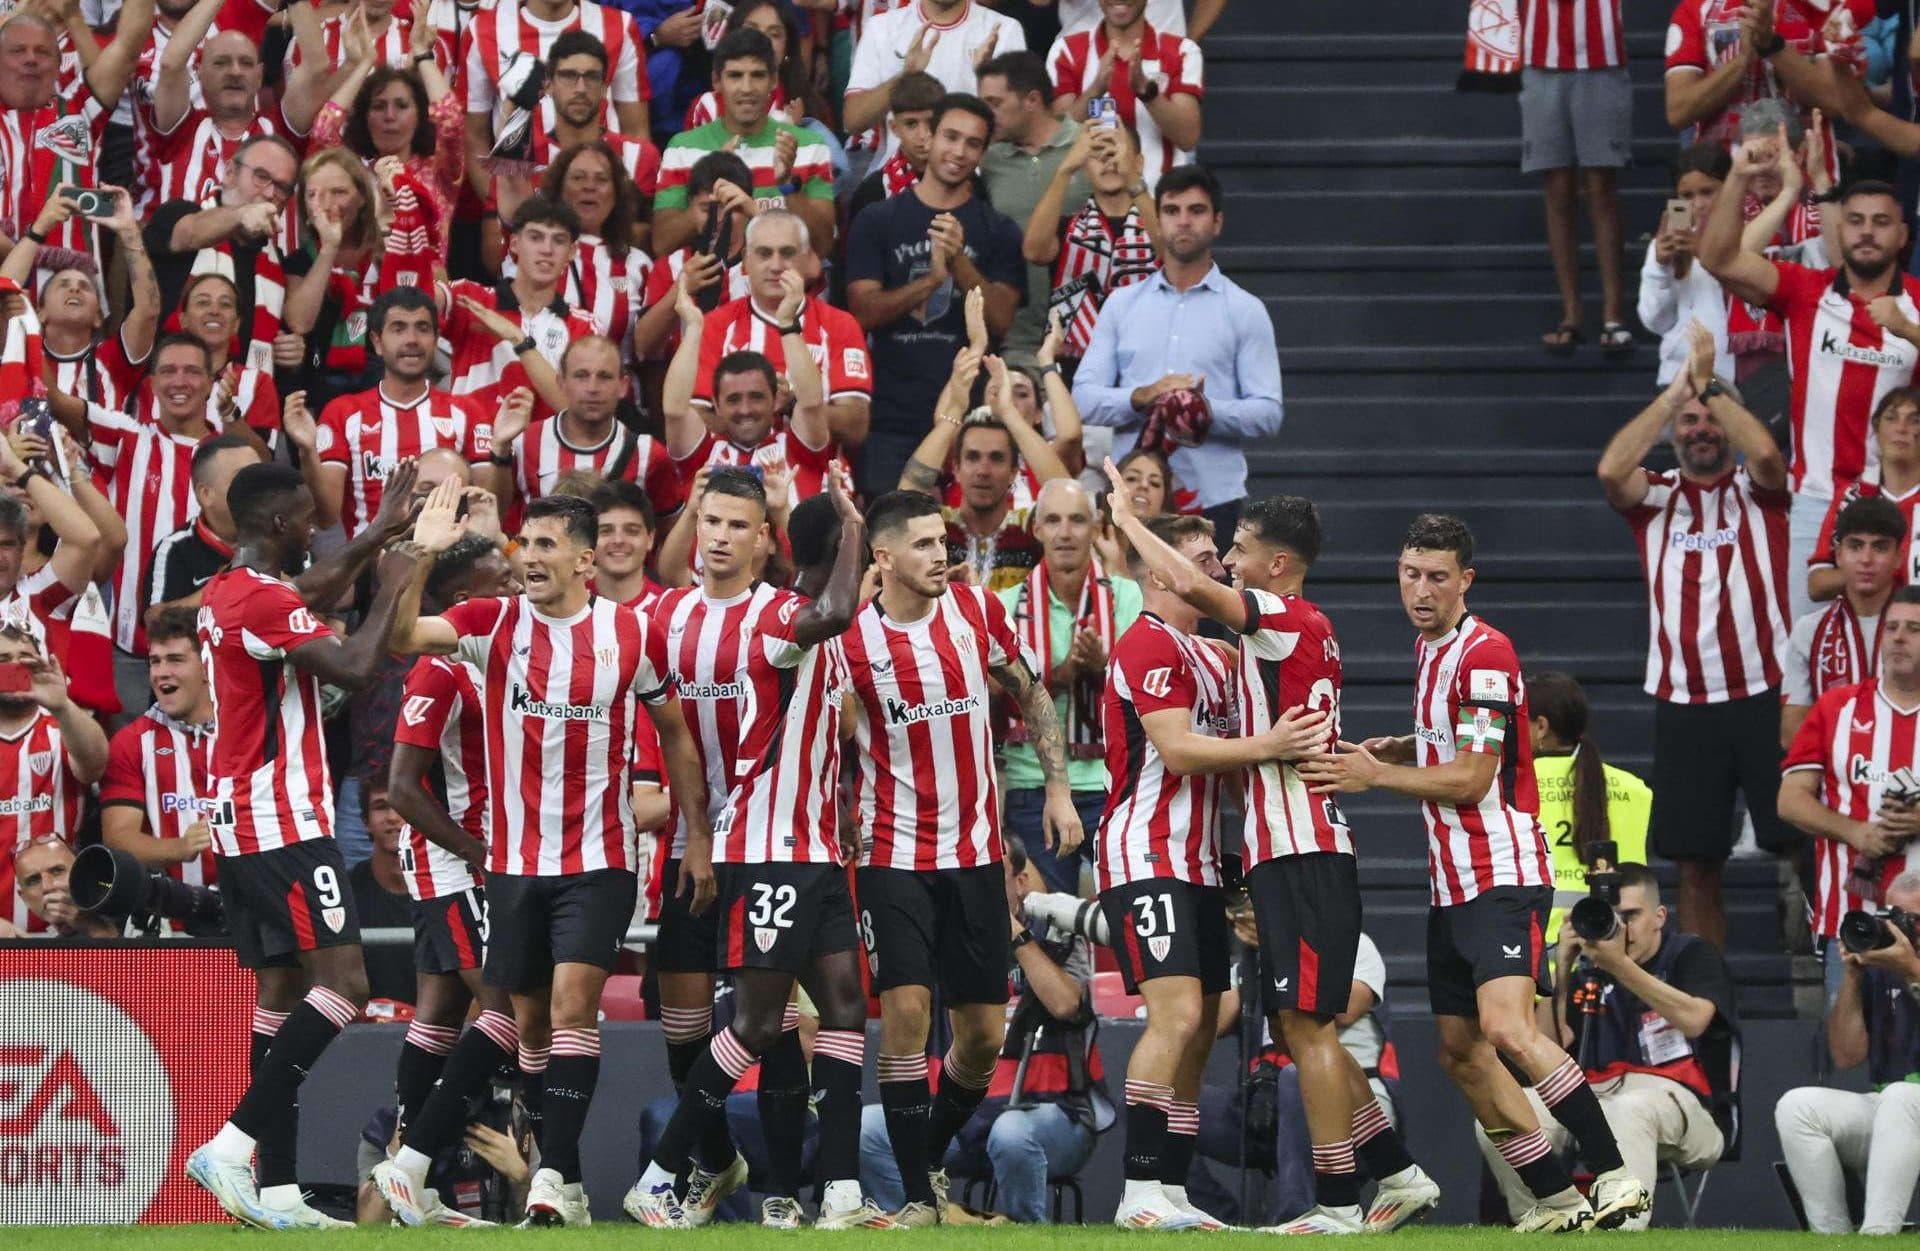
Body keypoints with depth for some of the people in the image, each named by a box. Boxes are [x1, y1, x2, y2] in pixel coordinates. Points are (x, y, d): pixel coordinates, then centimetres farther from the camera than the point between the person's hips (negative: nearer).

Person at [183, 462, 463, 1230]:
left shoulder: (226, 593, 15)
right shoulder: (262, 599, -15)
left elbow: (309, 593, 36)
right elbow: (356, 669, -22)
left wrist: (382, 534, 38)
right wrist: (393, 589, -7)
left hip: (237, 819, 10)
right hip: (283, 820, -10)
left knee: (280, 990, 8)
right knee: (343, 982, -13)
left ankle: (276, 1189, 3)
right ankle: (232, 1146, -20)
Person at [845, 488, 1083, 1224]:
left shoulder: (977, 611, 0)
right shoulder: (851, 639, -9)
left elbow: (1033, 699, 12)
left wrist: (1058, 788, 6)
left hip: (975, 853, 4)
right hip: (894, 854, -4)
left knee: (984, 1032, 5)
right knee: (906, 1010, -16)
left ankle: (931, 1158, 29)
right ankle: (917, 1197, -9)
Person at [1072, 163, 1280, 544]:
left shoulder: (1245, 311, 8)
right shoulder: (1121, 305, 15)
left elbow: (1267, 412, 0)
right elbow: (1084, 398, 8)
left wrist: (1209, 411, -18)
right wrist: (1142, 396, -11)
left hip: (1213, 501, -2)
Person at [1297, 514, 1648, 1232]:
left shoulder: (1484, 654, -13)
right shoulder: (1429, 649, 16)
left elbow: (1471, 778, -16)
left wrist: (1376, 775, -9)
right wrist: (1387, 750, 14)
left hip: (1503, 877, -10)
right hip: (1450, 887, 10)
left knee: (1508, 1031, -25)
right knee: (1461, 1053, 7)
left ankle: (1616, 1177, -22)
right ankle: (1555, 1199, 12)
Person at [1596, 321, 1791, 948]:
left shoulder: (1756, 488, 7)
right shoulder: (1657, 496, 11)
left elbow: (1765, 451, -17)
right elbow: (1611, 470, -10)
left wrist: (1709, 382, -10)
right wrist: (1678, 388, -9)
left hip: (1766, 693, -2)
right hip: (1684, 702, 2)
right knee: (1695, 865, 5)